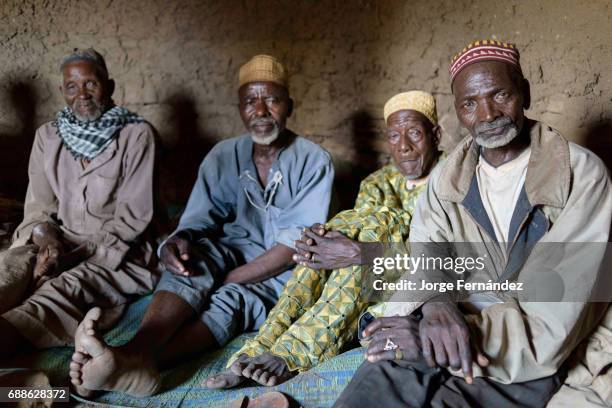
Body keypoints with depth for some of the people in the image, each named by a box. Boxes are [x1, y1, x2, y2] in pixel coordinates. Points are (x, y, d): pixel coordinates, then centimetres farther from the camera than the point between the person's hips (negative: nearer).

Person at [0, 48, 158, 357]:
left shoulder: (137, 135, -5)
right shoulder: (47, 136, 10)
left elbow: (133, 215, -9)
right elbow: (38, 207, 6)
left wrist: (77, 253, -17)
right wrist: (47, 242, -17)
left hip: (115, 250, -4)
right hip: (56, 241, 5)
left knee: (71, 286, -34)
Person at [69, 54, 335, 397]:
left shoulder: (314, 161, -6)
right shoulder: (223, 157, 6)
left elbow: (297, 242, -14)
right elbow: (197, 221, -1)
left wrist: (229, 279, -22)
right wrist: (180, 241, -26)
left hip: (285, 271, -2)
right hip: (234, 253, 3)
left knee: (233, 300, -33)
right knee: (198, 252, -30)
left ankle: (134, 363, -53)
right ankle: (136, 354, -54)